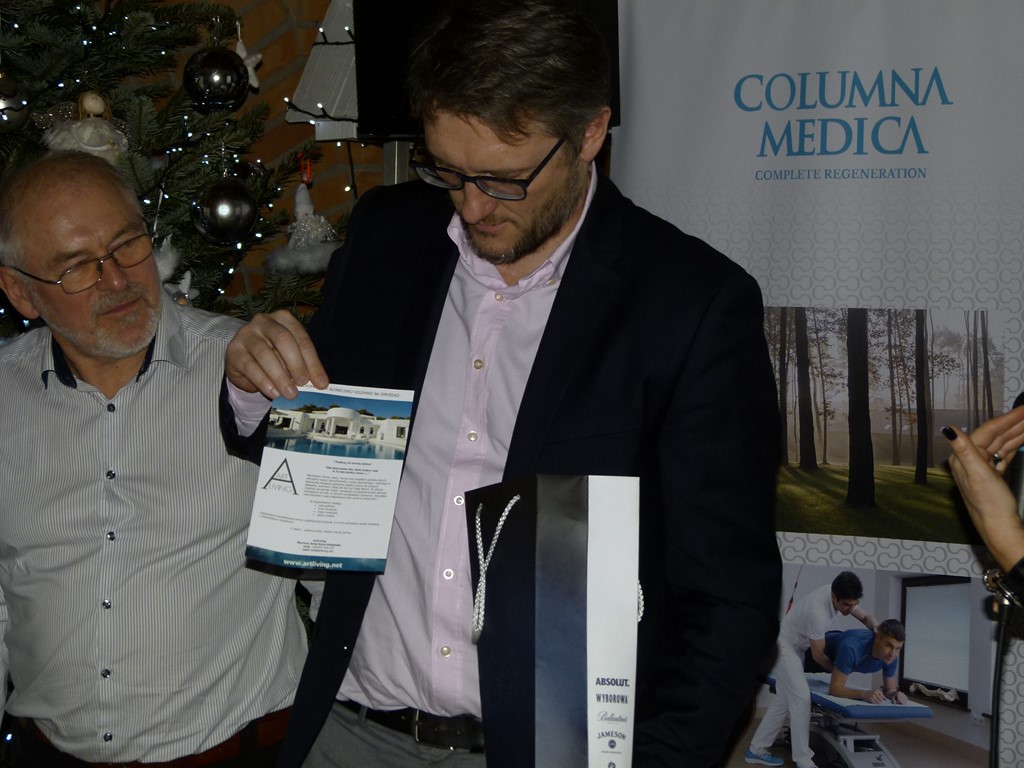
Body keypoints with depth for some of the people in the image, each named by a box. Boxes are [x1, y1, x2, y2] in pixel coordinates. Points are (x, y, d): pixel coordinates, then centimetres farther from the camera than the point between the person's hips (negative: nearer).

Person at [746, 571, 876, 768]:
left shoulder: (840, 595, -11)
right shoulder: (818, 611, -35)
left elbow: (865, 617, 5)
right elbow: (818, 655, -22)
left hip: (795, 647, 9)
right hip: (783, 647, -9)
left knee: (784, 700, 11)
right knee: (801, 699, -14)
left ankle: (756, 750, 17)